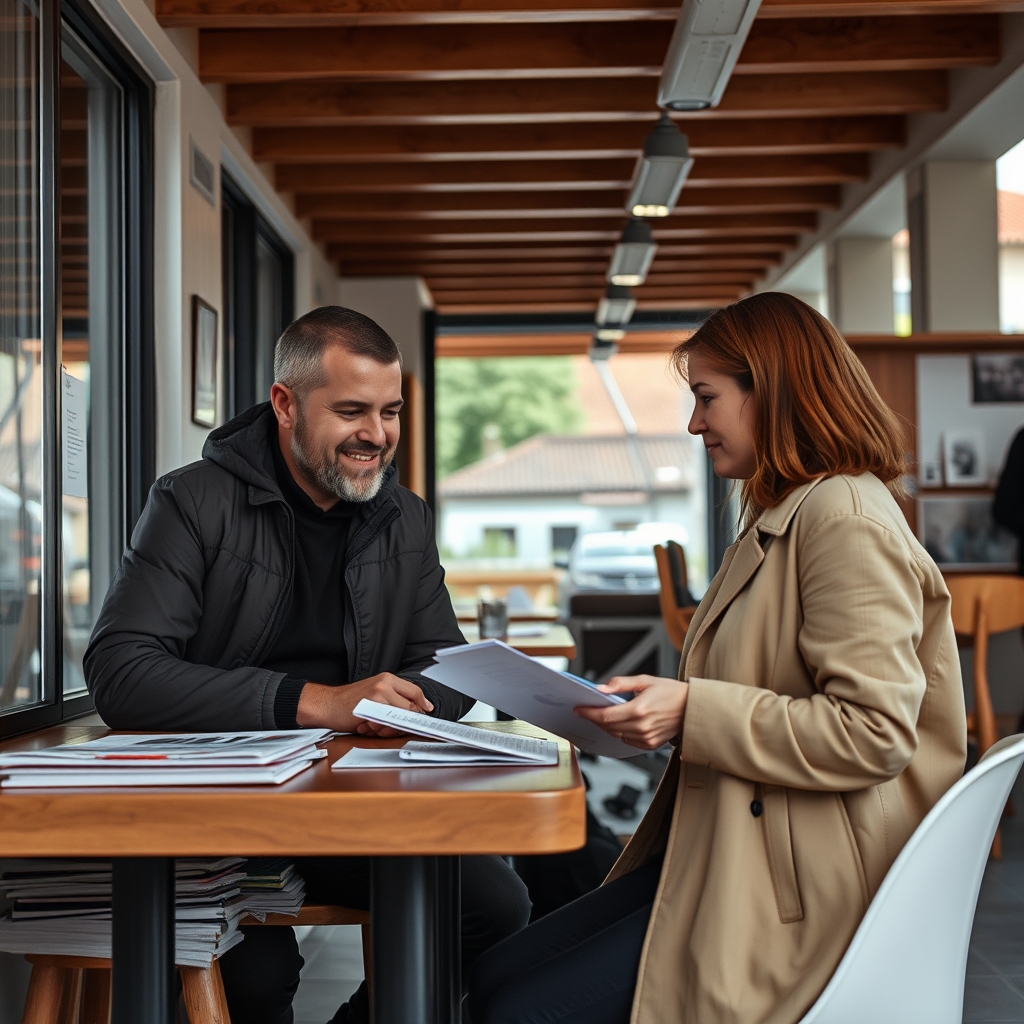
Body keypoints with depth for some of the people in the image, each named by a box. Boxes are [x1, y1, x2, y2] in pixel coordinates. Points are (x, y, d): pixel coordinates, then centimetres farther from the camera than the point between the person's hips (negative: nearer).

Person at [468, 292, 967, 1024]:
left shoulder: (845, 519, -14)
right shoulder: (782, 518, 19)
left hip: (799, 895, -10)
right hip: (730, 855, 10)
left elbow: (874, 734, -22)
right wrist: (662, 705, 10)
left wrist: (694, 714, -23)